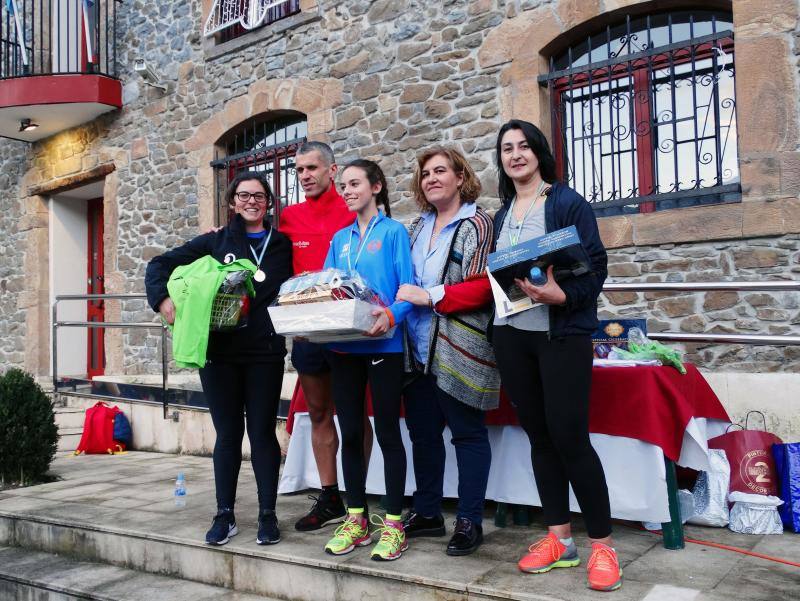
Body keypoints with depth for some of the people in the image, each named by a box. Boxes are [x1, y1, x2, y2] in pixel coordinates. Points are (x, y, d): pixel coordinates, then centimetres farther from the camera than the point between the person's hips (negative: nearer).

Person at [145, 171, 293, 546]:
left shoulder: (283, 246, 9)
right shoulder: (215, 242, 8)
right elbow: (160, 265, 6)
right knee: (228, 433, 8)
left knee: (262, 432, 4)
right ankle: (225, 515, 19)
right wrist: (163, 298, -11)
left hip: (265, 353, 0)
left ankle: (267, 514, 15)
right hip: (219, 351, 1)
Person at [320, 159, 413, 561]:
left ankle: (393, 523, 11)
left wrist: (391, 316, -28)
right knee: (350, 433, 10)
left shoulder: (394, 232, -1)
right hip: (343, 345, 6)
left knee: (387, 433, 2)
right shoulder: (340, 239, 15)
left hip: (383, 344, -5)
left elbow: (408, 289, -8)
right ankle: (356, 520, 22)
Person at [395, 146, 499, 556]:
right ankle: (426, 513, 28)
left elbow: (483, 286, -16)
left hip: (460, 349, -7)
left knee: (467, 432, 3)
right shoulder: (419, 227, 16)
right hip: (419, 349, 8)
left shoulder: (476, 224, -6)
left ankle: (469, 521, 15)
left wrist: (428, 297, -16)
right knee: (422, 431, 14)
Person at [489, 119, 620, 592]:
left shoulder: (568, 203, -3)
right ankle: (559, 539, 20)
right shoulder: (503, 214, 15)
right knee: (539, 436, 9)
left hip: (562, 334, -5)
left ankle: (603, 545, 10)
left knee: (570, 437, -6)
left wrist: (562, 295, -25)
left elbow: (597, 267, -9)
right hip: (512, 334, 6)